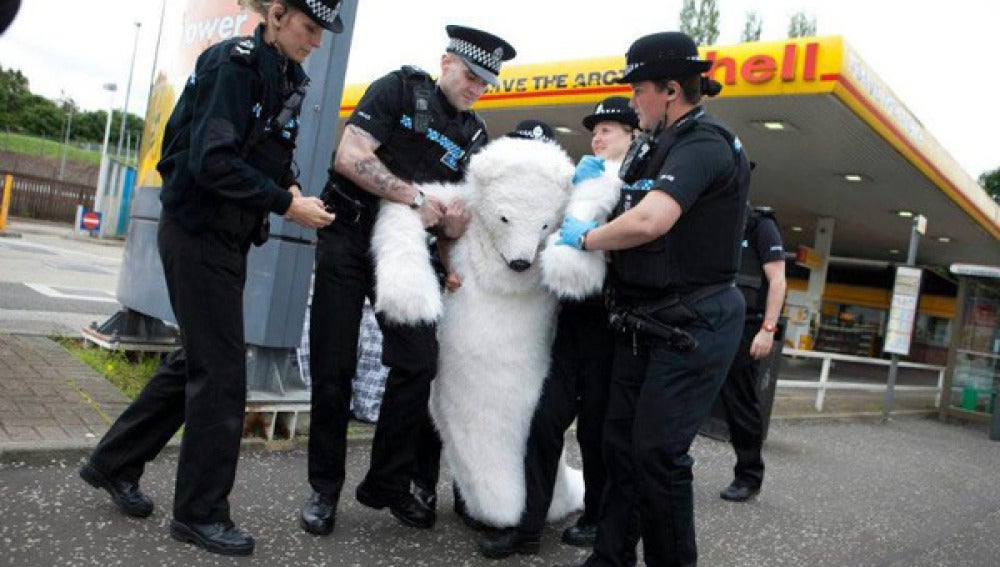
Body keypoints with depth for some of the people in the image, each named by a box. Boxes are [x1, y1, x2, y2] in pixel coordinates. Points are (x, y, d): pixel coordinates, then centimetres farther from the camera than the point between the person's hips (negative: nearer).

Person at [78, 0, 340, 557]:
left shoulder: (285, 77, 11)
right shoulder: (234, 63, -15)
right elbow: (212, 162, -24)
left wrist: (291, 188, -3)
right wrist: (286, 205, -20)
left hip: (229, 237, 9)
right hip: (199, 234, -9)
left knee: (198, 360, 17)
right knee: (222, 370, -4)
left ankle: (115, 464, 33)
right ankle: (201, 511, 10)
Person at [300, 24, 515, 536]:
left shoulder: (474, 136, 8)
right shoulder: (398, 90, -5)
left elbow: (454, 218, 9)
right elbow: (350, 156, -17)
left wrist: (454, 223, -15)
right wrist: (417, 197, -17)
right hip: (348, 236, -4)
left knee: (418, 363, -4)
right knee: (333, 368, -1)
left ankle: (388, 484, 13)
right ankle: (324, 488, 14)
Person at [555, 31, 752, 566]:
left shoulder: (704, 144, -16)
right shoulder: (653, 146, 14)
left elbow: (649, 221, -30)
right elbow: (627, 207, 26)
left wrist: (585, 237, -13)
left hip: (692, 325, -9)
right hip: (643, 321, 9)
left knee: (657, 452, -7)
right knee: (619, 443, 10)